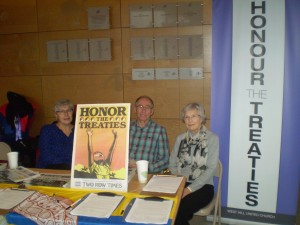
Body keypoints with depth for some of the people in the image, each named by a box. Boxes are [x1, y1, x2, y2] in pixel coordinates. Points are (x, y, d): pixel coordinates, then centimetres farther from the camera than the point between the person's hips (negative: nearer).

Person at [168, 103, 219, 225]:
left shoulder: (212, 138, -4)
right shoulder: (180, 138, 10)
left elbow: (211, 169, -10)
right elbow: (172, 165, 11)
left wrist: (190, 189, -16)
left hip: (202, 187, -3)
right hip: (180, 184, 3)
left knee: (179, 210, -28)